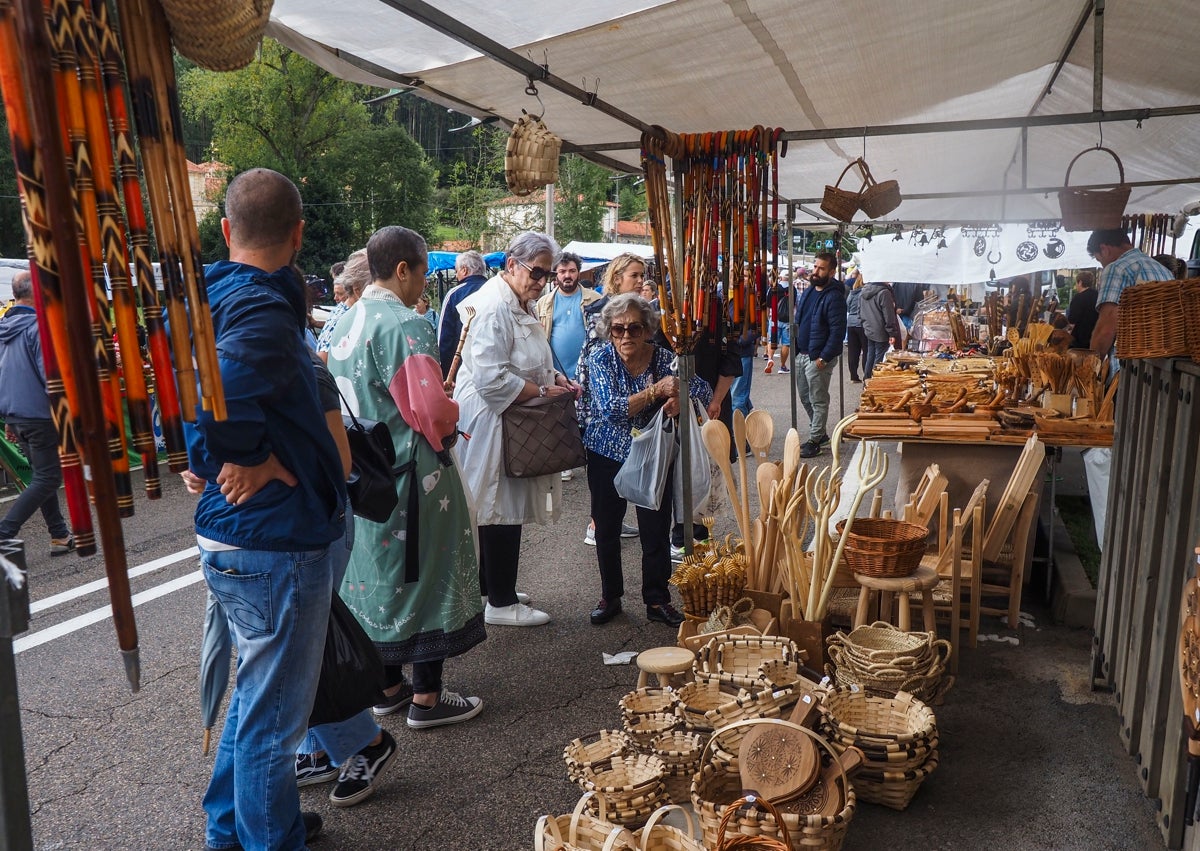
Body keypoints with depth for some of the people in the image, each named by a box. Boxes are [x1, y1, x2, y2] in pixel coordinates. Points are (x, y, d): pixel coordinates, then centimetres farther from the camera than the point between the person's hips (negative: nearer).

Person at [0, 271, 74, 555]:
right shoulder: (38, 326, -16)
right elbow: (50, 375, -20)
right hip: (40, 415, -9)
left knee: (42, 475, 16)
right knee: (47, 480, -2)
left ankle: (60, 536, 21)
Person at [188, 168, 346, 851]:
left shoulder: (212, 295, 7)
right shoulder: (264, 309, -21)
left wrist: (214, 460, 3)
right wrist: (245, 462, -19)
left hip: (234, 539, 10)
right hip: (277, 544, -10)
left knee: (257, 696, 27)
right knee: (273, 716, 7)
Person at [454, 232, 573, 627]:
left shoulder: (520, 306, 15)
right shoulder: (494, 307, -19)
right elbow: (491, 378, -26)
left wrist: (553, 376, 9)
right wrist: (543, 391, -18)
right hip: (492, 421, -10)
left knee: (502, 508, 16)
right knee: (501, 509, -3)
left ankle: (492, 586, 29)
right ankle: (501, 603, 9)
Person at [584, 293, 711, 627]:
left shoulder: (663, 358, -11)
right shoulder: (600, 358, -15)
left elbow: (704, 390, -9)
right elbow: (611, 409, -26)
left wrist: (680, 398, -31)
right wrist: (655, 391, -37)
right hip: (607, 453, 0)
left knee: (656, 530, 3)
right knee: (606, 528, 11)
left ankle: (658, 600, 19)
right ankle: (610, 596, 29)